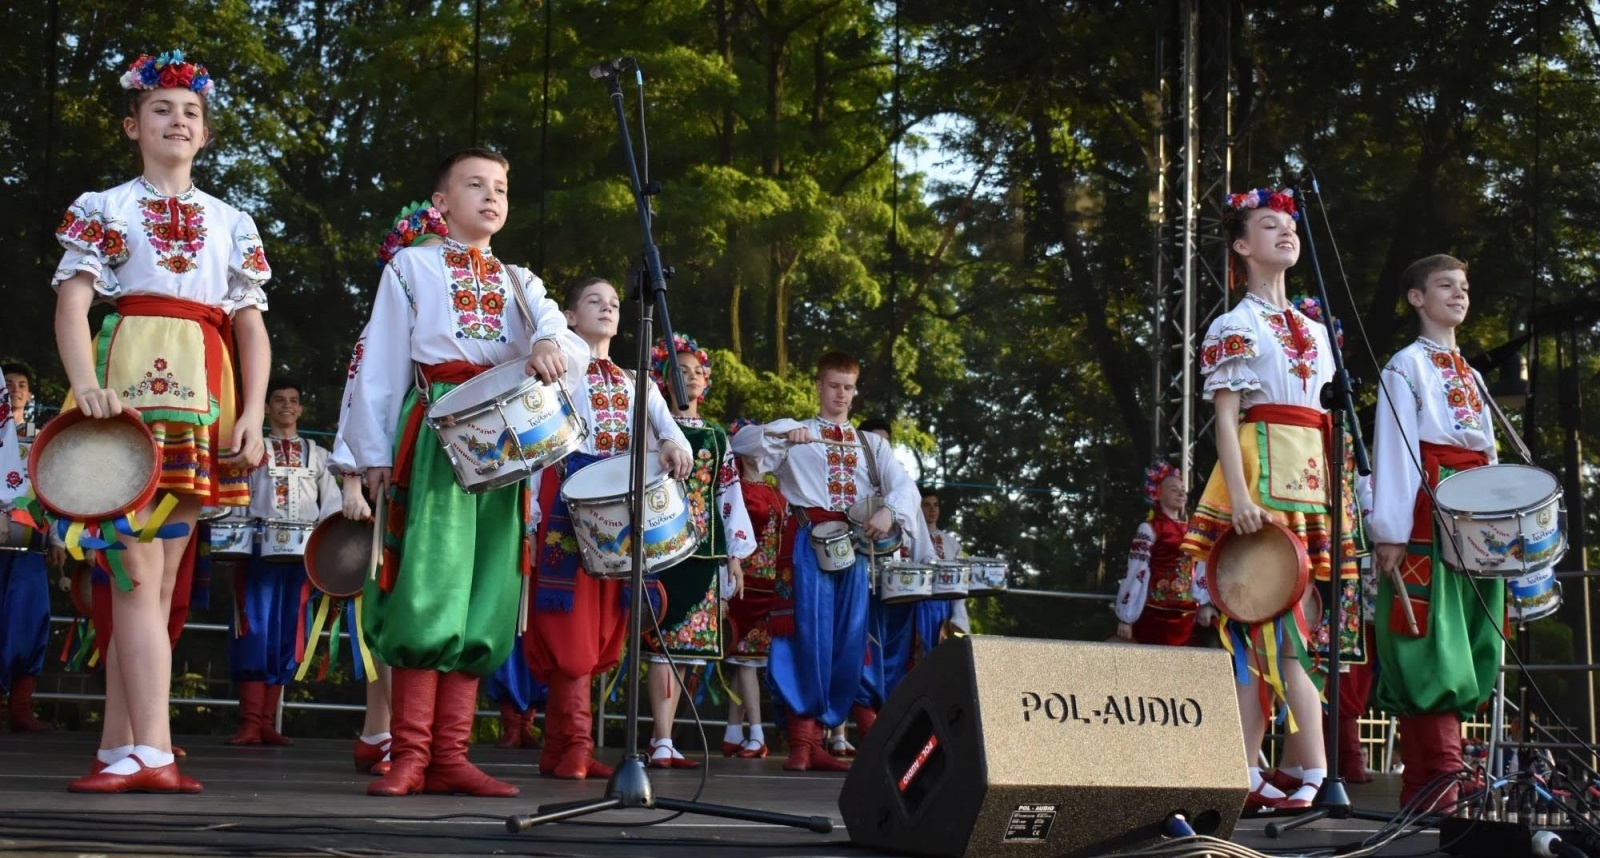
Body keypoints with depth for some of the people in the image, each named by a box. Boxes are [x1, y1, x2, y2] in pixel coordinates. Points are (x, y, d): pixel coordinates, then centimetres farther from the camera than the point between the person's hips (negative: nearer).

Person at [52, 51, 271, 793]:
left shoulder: (232, 224, 19)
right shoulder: (103, 209, 10)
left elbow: (252, 327, 15)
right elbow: (72, 302, -3)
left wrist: (252, 414, 0)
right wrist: (85, 384, -22)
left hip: (203, 399, 4)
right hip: (129, 391, -4)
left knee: (153, 579, 2)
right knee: (139, 571, -13)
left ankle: (117, 751, 4)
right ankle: (151, 754, -20)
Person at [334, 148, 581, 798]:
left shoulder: (519, 281, 22)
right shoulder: (412, 267, 13)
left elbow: (550, 319, -1)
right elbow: (378, 362, 6)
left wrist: (547, 343, -27)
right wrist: (366, 457, -3)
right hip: (434, 434, -4)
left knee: (483, 599, -1)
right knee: (426, 590, -12)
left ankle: (450, 756, 1)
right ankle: (410, 755, -10)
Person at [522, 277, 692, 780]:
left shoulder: (635, 382, 23)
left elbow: (669, 428, 9)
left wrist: (673, 447, -16)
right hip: (570, 496, -5)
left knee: (599, 624, 3)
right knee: (571, 622, -10)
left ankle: (559, 746, 7)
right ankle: (575, 744, -9)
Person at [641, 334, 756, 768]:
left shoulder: (717, 436, 18)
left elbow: (730, 496, 17)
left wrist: (736, 555, 11)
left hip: (705, 552, 5)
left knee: (683, 645, 5)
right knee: (664, 642, -10)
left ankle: (663, 741, 9)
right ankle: (661, 742, -10)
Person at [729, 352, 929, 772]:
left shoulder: (872, 444, 23)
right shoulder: (793, 434, 15)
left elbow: (904, 485, 8)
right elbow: (740, 442, 2)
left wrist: (890, 510, -14)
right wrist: (783, 433, -13)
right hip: (810, 541, -3)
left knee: (849, 641, -1)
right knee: (807, 635, -12)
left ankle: (815, 741, 3)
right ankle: (800, 741, -12)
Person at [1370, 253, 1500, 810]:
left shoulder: (1471, 377, 24)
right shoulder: (1407, 367, 1)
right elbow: (1392, 449, -7)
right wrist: (1390, 532, -16)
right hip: (1427, 517, -8)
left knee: (1461, 651, 4)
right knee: (1428, 645, -12)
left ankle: (1428, 784, 7)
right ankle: (1439, 779, -15)